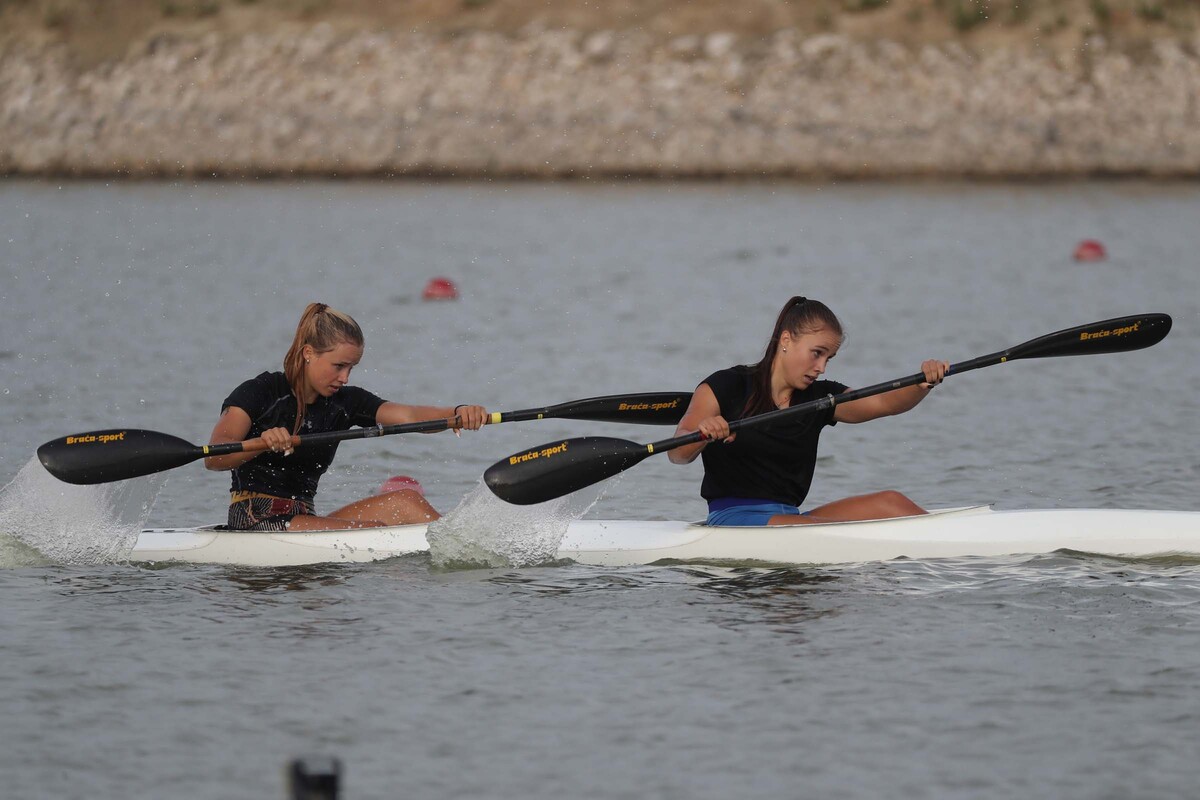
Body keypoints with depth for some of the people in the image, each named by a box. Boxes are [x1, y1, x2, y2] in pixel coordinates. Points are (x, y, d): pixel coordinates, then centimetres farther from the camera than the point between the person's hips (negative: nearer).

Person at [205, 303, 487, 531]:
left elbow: (408, 416, -6)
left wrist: (457, 413, -26)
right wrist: (262, 443, -39)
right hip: (255, 521, -7)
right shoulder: (260, 393, -8)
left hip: (304, 518, 7)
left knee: (406, 500, -10)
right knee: (376, 534, -22)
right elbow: (213, 458, -19)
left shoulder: (344, 402, 9)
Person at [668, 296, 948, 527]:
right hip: (733, 518, -7)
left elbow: (884, 403, 0)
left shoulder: (820, 398, 13)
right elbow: (678, 454, -11)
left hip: (788, 518, 7)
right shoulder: (727, 387, -3)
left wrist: (924, 384, -20)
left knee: (889, 503, -8)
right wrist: (703, 434, -34)